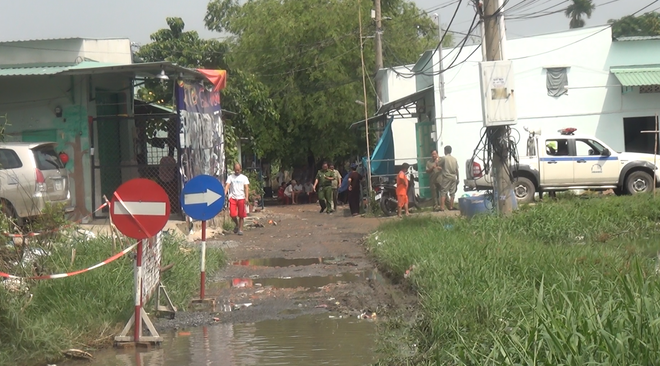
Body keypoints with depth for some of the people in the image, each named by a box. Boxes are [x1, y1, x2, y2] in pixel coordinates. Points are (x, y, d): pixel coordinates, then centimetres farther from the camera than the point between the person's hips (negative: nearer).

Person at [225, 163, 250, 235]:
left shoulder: (244, 178, 8)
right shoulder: (230, 177, 8)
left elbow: (246, 188, 1)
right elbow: (227, 185, -3)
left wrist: (246, 197, -13)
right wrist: (225, 194, -20)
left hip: (241, 198, 0)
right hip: (232, 197, 0)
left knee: (241, 215, 0)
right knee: (232, 214, -9)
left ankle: (240, 229, 10)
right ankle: (237, 224, 19)